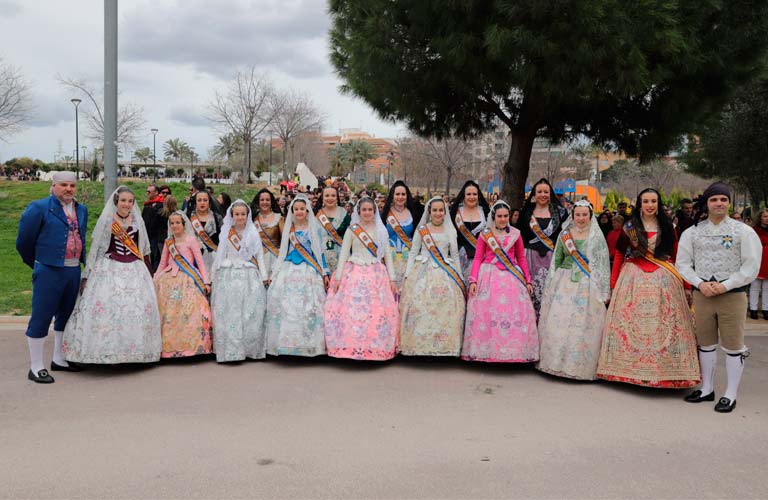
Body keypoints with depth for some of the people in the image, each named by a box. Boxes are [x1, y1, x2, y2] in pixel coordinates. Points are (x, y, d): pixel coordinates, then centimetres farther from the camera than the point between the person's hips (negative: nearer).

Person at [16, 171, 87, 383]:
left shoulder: (81, 210, 12)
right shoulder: (39, 208, -7)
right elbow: (24, 240, -2)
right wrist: (36, 263, 8)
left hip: (74, 270, 7)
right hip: (49, 271, -7)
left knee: (65, 316, 15)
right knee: (41, 317, -2)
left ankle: (59, 360, 29)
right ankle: (36, 367, 6)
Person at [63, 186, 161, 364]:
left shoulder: (137, 221, 10)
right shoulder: (105, 219, 1)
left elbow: (144, 249, 16)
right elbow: (95, 247, 3)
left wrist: (149, 274, 15)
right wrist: (87, 275, 1)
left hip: (135, 270, 3)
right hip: (109, 269, -3)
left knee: (139, 306, -2)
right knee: (107, 306, -11)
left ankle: (135, 348, 9)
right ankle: (106, 350, -3)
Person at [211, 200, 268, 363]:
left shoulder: (253, 233, 7)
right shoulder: (226, 233, 10)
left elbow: (259, 255, 6)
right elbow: (220, 256, 11)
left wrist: (263, 276, -1)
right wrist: (213, 277, 8)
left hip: (249, 277, -1)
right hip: (228, 277, 1)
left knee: (250, 314, -3)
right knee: (228, 314, -1)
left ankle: (249, 348, 5)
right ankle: (230, 349, 3)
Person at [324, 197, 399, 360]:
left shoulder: (382, 230, 9)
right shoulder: (352, 230, 4)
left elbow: (387, 255, 9)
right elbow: (343, 254, 3)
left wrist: (392, 279, 4)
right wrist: (338, 277, -3)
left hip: (376, 275, 1)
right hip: (355, 274, -1)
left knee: (378, 313, -4)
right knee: (351, 310, -8)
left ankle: (376, 347, 6)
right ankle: (350, 346, 2)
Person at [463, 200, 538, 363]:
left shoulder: (515, 234, 8)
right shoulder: (484, 234, 3)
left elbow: (521, 258, 11)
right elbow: (477, 258, 1)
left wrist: (528, 281, 7)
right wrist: (473, 280, -10)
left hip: (511, 277, 1)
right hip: (489, 276, -1)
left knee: (515, 314, -3)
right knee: (486, 314, -4)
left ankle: (513, 350, 4)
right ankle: (486, 350, 4)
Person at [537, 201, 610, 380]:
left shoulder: (597, 237, 3)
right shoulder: (564, 235, 10)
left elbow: (603, 265, 2)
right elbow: (556, 261, 13)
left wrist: (604, 291, -2)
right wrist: (551, 285, 8)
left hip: (587, 287, -2)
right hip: (564, 284, 2)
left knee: (583, 325, -3)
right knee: (558, 322, -1)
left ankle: (580, 365, 7)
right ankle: (556, 361, 11)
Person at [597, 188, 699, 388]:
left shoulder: (667, 227, 7)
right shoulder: (629, 227, 6)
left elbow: (677, 257, 4)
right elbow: (619, 256, 4)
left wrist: (685, 285, -1)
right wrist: (613, 284, -3)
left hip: (663, 280, 0)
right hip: (634, 279, 0)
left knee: (662, 325, 1)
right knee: (632, 324, 2)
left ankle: (663, 369, 11)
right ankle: (632, 367, 12)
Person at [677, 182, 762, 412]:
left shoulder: (744, 231, 0)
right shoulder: (692, 232, 7)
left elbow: (751, 267, -5)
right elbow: (683, 263, 7)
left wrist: (725, 285, -13)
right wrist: (700, 283, -8)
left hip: (733, 295, -3)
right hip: (702, 295, 3)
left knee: (732, 346, 0)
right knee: (705, 343, 12)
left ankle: (730, 395, 11)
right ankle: (707, 389, 25)